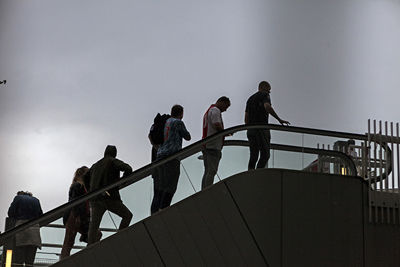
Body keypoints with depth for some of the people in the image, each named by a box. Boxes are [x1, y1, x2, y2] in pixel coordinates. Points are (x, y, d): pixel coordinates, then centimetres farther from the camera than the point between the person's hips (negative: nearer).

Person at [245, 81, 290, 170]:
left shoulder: (250, 98, 24)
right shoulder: (264, 95, 2)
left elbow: (246, 119, 20)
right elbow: (267, 107, -20)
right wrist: (279, 119, -19)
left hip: (250, 130, 7)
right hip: (262, 128, -7)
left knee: (253, 156, 6)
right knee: (265, 155, -9)